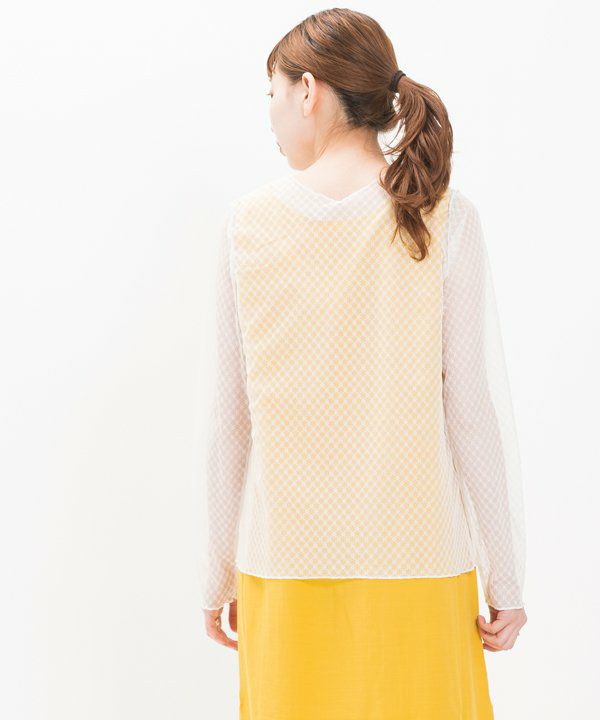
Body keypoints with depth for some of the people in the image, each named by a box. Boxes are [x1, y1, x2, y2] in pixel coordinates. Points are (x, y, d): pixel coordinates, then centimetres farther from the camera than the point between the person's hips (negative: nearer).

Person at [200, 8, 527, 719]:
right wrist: (507, 579, 2)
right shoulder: (443, 218, -7)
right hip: (418, 561, -1)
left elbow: (231, 417, 0)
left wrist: (219, 573, 10)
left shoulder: (249, 223, -4)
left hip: (286, 562, 1)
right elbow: (475, 409, -7)